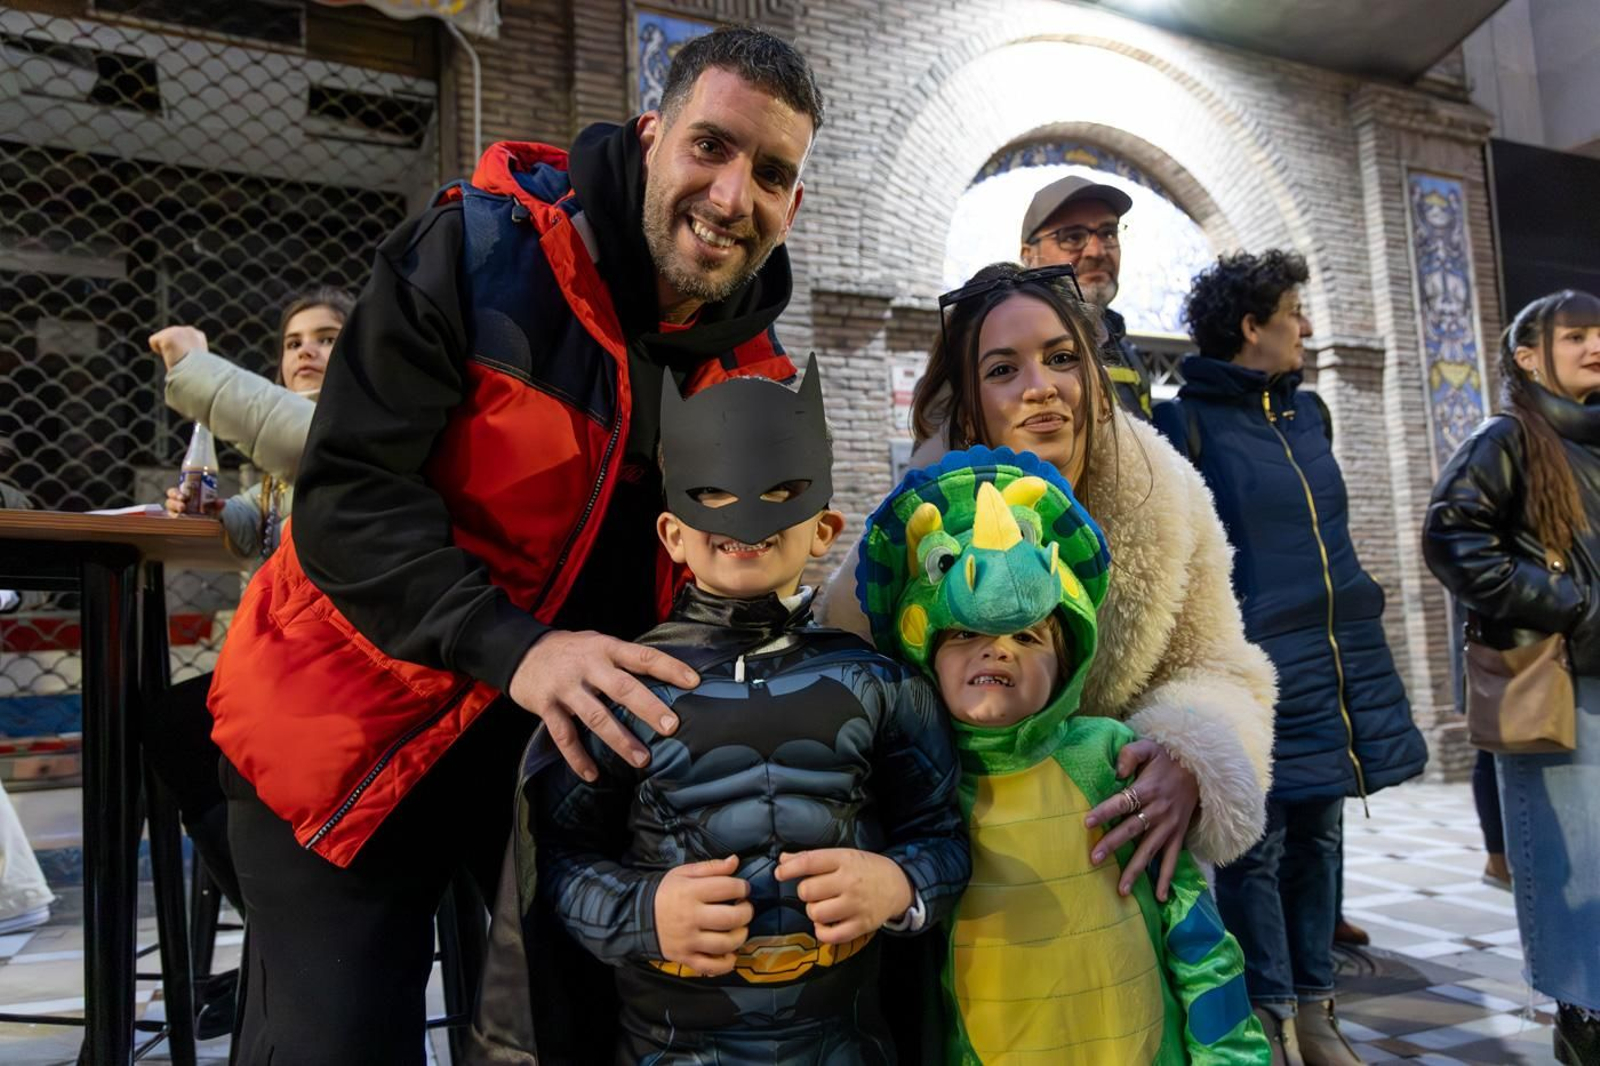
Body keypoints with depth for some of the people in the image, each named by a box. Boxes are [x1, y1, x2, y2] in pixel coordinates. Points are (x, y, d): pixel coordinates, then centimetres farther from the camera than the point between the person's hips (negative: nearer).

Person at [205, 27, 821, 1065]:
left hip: (568, 748, 5)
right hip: (358, 740, -4)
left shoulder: (756, 373, -1)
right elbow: (348, 492, -21)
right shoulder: (478, 250, -16)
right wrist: (510, 650, -34)